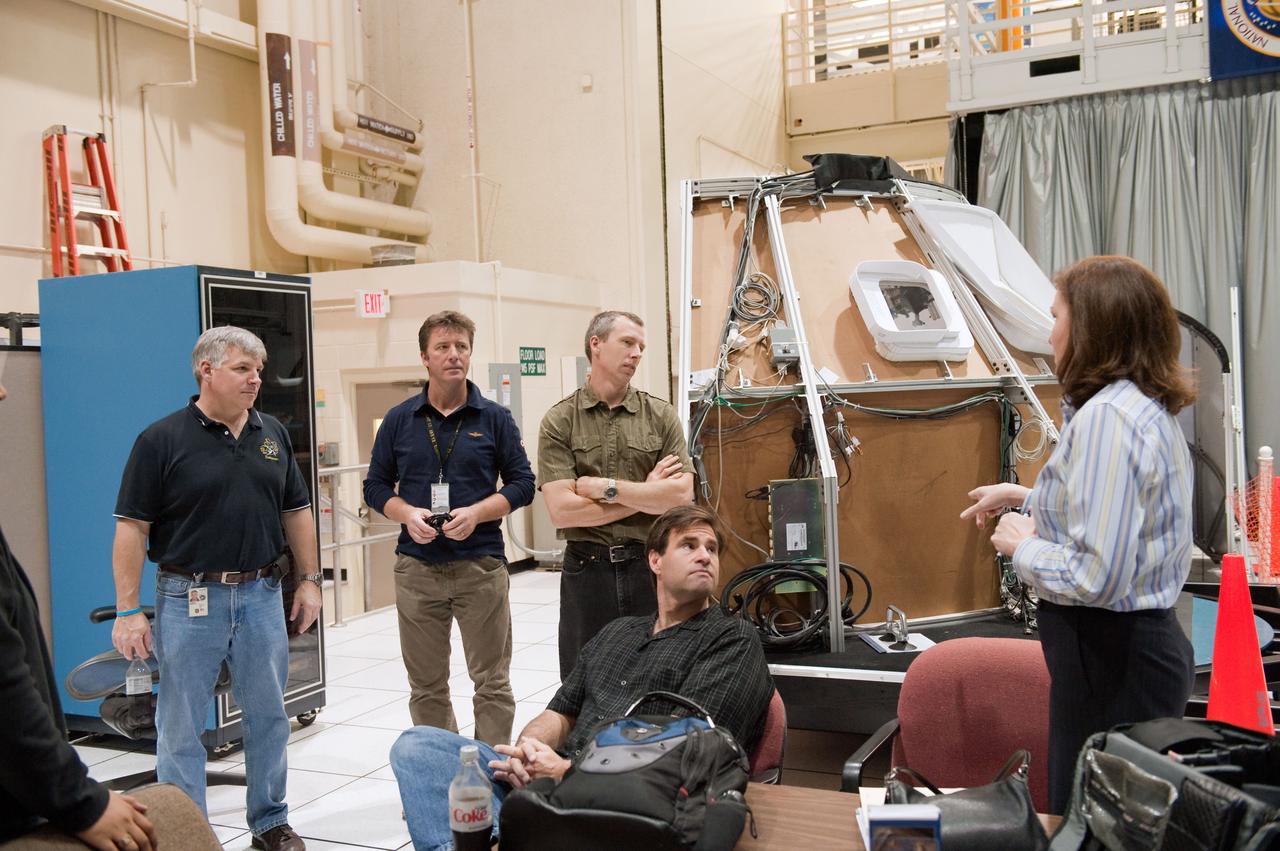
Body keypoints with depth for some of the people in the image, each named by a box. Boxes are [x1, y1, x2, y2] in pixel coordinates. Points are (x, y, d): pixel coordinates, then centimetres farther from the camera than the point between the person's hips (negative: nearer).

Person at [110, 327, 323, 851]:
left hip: (261, 596, 4)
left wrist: (309, 580, 9)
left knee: (268, 715, 13)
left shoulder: (272, 434, 7)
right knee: (181, 726, 6)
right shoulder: (162, 440, -7)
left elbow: (295, 512, 13)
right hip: (189, 600, -4)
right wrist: (127, 610, -11)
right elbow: (132, 527, -8)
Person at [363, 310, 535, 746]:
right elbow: (376, 485, 10)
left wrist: (476, 513, -14)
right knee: (426, 685, 11)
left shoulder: (494, 417, 2)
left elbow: (522, 483, 2)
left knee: (493, 683, 3)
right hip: (416, 567, 2)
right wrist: (407, 514, -10)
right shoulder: (399, 419, 6)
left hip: (481, 564, -2)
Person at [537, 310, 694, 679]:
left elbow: (682, 495, -7)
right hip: (587, 569, -1)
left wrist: (607, 488, -11)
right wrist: (647, 495, -8)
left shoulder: (661, 415, 4)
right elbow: (561, 510, -11)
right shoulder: (559, 421, -1)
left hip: (651, 567, 1)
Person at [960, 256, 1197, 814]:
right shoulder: (1148, 407, 10)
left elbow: (1097, 577, -27)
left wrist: (1023, 546, -10)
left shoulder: (1107, 417, -21)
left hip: (1110, 660, -10)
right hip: (1148, 640, 10)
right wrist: (1024, 498, 22)